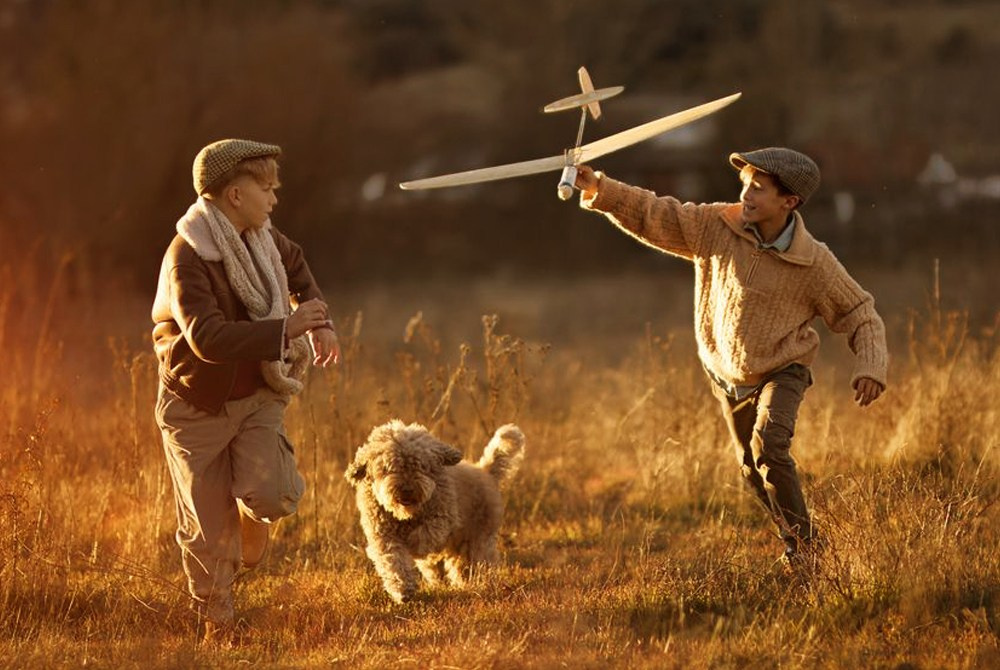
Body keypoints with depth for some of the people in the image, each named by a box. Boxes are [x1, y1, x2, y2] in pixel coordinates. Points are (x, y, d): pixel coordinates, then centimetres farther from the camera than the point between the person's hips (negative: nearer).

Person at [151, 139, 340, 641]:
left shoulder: (263, 240, -1)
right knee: (208, 528, 4)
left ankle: (253, 511, 18)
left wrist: (319, 324, 11)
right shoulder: (187, 259, -25)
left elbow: (296, 268, 24)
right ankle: (215, 622, 25)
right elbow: (209, 338, -37)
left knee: (272, 493, -19)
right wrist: (285, 329, -37)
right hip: (198, 406, -5)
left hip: (257, 397, 5)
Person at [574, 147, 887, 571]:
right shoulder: (716, 227, -15)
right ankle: (796, 547, 33)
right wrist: (599, 190, -23)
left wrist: (870, 367, -28)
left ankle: (805, 544, -14)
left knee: (768, 446, -28)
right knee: (753, 469, 14)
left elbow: (862, 317, -12)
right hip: (727, 374, 4)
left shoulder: (814, 264, -21)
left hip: (781, 371, -4)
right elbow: (653, 216, -11)